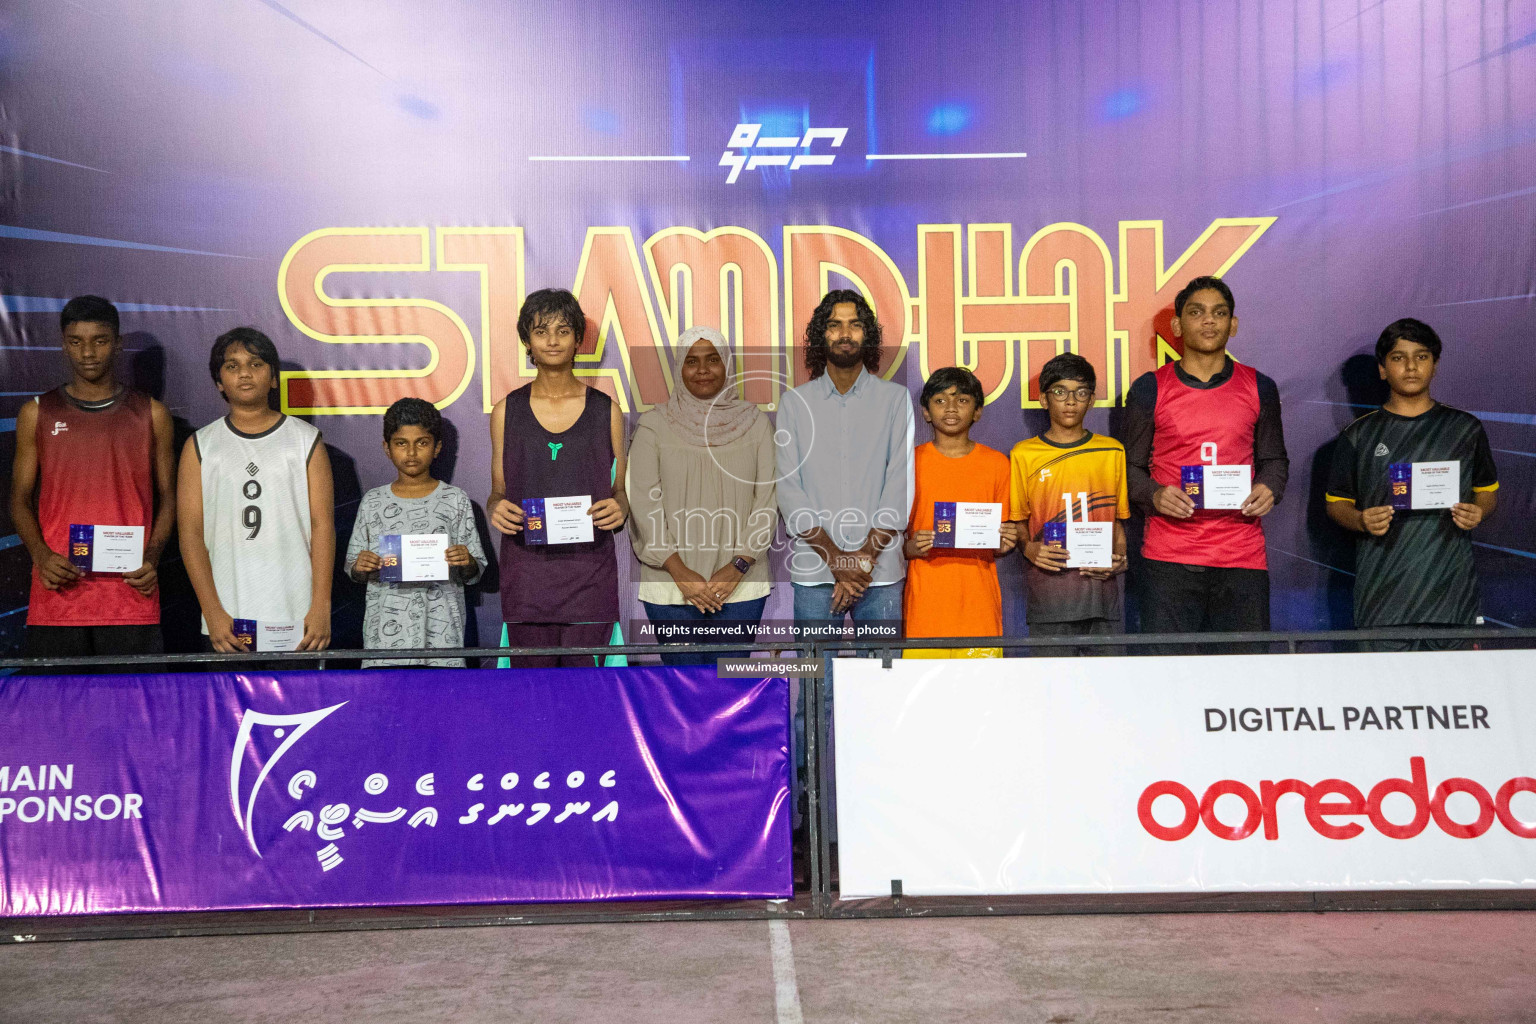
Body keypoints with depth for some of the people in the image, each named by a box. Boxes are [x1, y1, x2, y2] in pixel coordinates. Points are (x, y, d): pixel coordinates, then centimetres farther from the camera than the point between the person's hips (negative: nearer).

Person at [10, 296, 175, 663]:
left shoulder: (151, 414, 9)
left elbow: (168, 497, 10)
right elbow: (20, 499, 10)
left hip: (132, 593, 0)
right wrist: (40, 555, -8)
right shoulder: (37, 414, 10)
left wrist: (152, 558, -7)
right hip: (57, 594, 1)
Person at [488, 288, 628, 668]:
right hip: (526, 573, 1)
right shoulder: (506, 411, 8)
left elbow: (620, 491, 12)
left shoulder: (606, 410, 7)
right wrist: (496, 509, -9)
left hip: (589, 570, -1)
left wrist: (619, 507, -11)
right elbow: (498, 492, 13)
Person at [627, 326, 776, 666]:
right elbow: (643, 501, -3)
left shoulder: (754, 422, 6)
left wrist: (739, 565, -8)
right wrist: (679, 571, -10)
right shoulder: (653, 425, 2)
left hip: (740, 586, 1)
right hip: (670, 585, -1)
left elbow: (768, 498, 1)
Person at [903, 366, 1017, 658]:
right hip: (925, 606, -1)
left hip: (980, 604, 1)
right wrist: (912, 548, -14)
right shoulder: (910, 462, 6)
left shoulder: (996, 463, 9)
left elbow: (1004, 535, 14)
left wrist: (1004, 544, -8)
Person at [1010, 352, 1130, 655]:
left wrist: (1119, 558, -2)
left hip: (1101, 583, 2)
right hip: (1048, 590, -1)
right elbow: (1017, 521, 10)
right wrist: (1029, 548, -10)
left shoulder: (1113, 451, 12)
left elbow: (1119, 518, 15)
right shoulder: (1023, 455, 7)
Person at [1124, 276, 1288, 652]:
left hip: (1243, 555, 2)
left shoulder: (1259, 388, 11)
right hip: (1169, 557, -2)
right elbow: (1131, 466, 9)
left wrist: (1270, 489, -2)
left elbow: (1273, 458, 19)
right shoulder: (1149, 389, 5)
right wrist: (1154, 495, -11)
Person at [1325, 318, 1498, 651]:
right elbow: (1337, 502, 10)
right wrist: (1361, 521, -11)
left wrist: (1478, 513, -4)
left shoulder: (1465, 428, 11)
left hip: (1450, 584, 1)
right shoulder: (1359, 435, 7)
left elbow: (1488, 490, 18)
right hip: (1384, 584, -1)